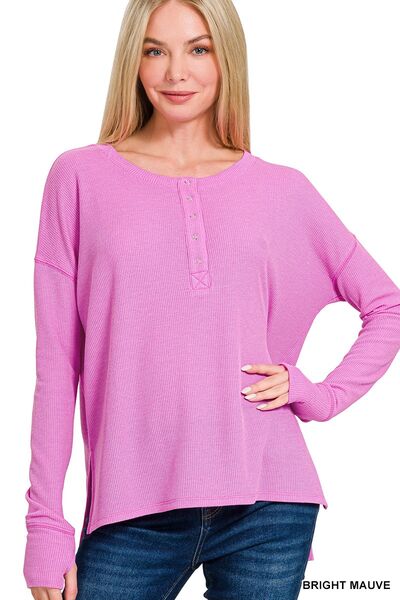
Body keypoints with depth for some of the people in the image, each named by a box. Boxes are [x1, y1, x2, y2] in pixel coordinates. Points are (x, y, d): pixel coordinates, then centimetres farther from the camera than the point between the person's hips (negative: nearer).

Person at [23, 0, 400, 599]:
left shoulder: (281, 191, 6)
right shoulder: (80, 177, 3)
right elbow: (57, 364, 1)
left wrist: (322, 394, 2)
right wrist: (45, 525, -1)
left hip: (266, 500, 1)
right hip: (132, 512, -1)